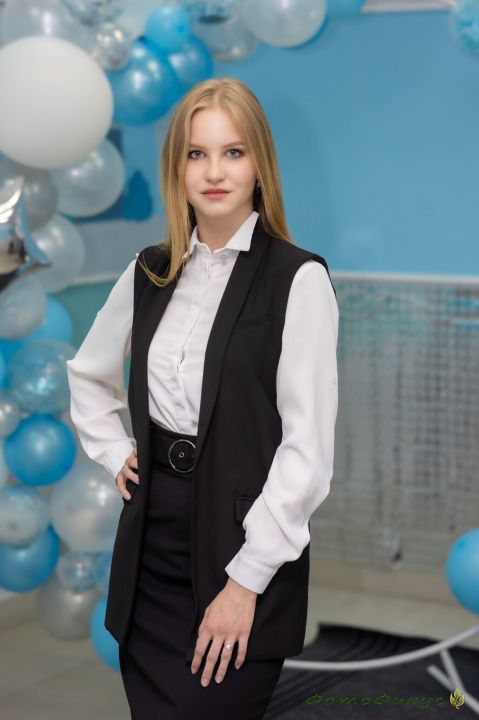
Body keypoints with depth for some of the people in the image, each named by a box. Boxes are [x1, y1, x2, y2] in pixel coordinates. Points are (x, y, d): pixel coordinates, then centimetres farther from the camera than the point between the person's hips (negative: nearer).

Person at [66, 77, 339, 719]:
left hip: (245, 542, -5)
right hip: (153, 537, 5)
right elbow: (88, 373, 26)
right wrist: (114, 451, 11)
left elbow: (308, 449, -13)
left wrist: (247, 580, -14)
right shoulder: (151, 271, 8)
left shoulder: (298, 278, -10)